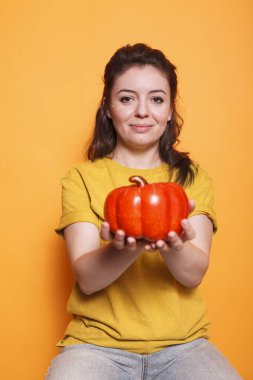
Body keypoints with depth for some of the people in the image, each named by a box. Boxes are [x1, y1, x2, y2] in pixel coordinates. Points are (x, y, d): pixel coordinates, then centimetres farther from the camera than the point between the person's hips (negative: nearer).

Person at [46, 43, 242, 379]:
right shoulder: (81, 178, 2)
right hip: (98, 341, -1)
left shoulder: (194, 178, 5)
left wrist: (173, 246, -28)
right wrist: (125, 248, -28)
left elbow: (194, 274, -6)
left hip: (182, 343, 1)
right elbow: (87, 279, -8)